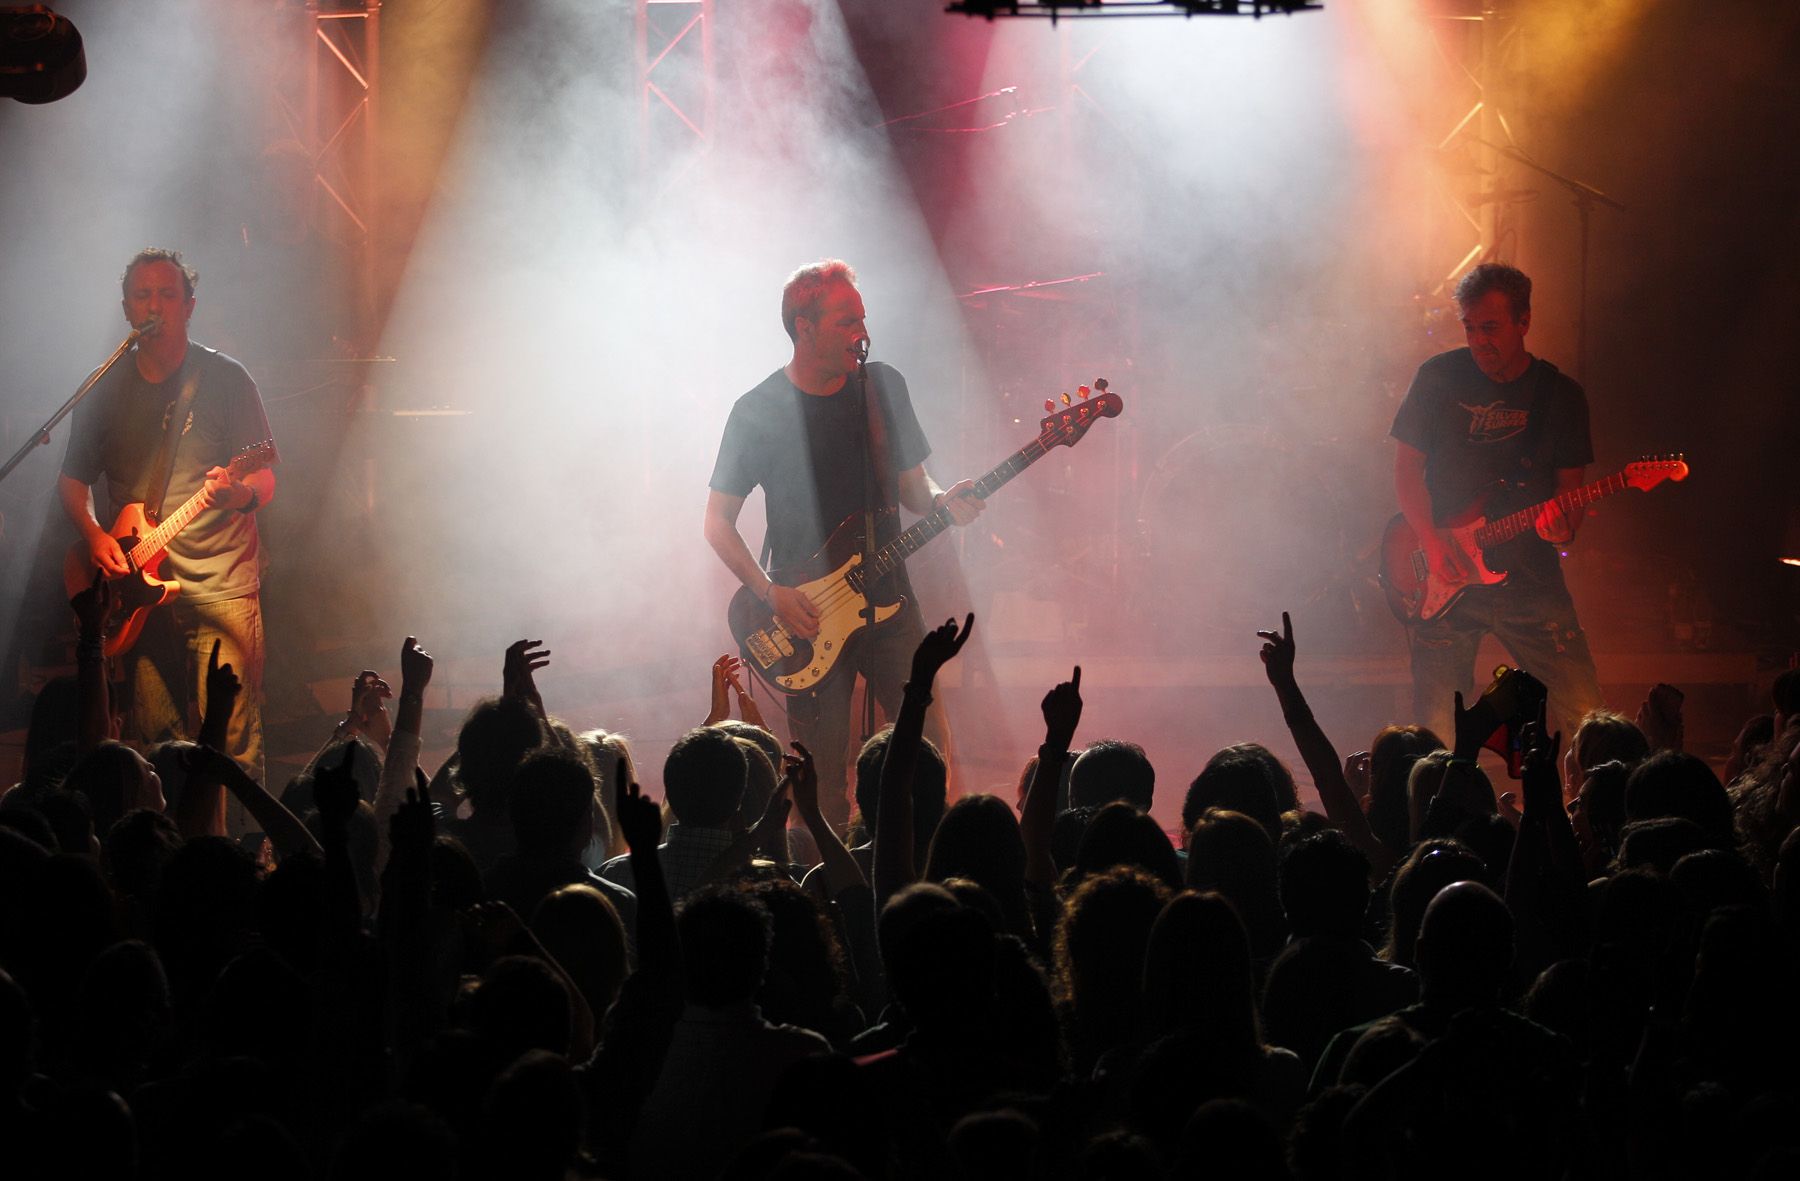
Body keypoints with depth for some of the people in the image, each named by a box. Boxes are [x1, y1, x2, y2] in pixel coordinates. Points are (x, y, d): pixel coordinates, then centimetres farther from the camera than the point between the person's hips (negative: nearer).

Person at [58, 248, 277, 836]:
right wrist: (94, 535, 0)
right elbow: (72, 478, 18)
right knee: (152, 739, 1)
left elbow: (266, 481, -2)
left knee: (232, 741, -10)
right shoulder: (106, 389, 11)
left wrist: (238, 492, -25)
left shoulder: (225, 379, 2)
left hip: (221, 583, -3)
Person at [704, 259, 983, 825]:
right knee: (823, 782, -2)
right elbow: (718, 523, 0)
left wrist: (941, 501, -9)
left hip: (887, 597, 3)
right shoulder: (760, 412, -5)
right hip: (805, 613, -3)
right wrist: (771, 594, -13)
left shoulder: (883, 387, 5)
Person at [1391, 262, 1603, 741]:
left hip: (1530, 576, 0)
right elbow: (1406, 467, 3)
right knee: (1435, 732, -5)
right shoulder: (1438, 378, 2)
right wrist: (1432, 542, -10)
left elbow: (1570, 483, 5)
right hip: (1445, 576, 0)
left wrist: (1562, 525, -18)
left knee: (1585, 714, -8)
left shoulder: (1561, 395, 4)